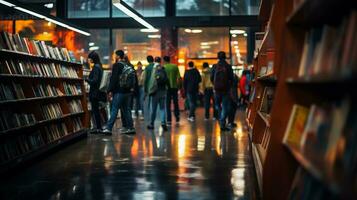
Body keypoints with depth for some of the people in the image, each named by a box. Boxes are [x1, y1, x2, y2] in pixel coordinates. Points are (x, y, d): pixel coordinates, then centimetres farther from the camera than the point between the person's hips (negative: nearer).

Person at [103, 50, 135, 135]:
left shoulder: (117, 65, -8)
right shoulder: (128, 66, 14)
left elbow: (114, 78, -14)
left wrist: (110, 90, -12)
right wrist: (132, 88, 20)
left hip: (119, 91, -7)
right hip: (127, 91, 7)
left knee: (114, 110, -9)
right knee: (126, 109, 13)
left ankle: (108, 128, -12)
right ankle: (130, 127, 13)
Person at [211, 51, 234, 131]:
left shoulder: (215, 66, -2)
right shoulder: (228, 66, -5)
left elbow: (211, 78, 1)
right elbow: (231, 79, -3)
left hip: (217, 89, 1)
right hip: (226, 89, -1)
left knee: (218, 105, 20)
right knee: (225, 107, 2)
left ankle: (221, 121, 13)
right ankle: (222, 124, -5)